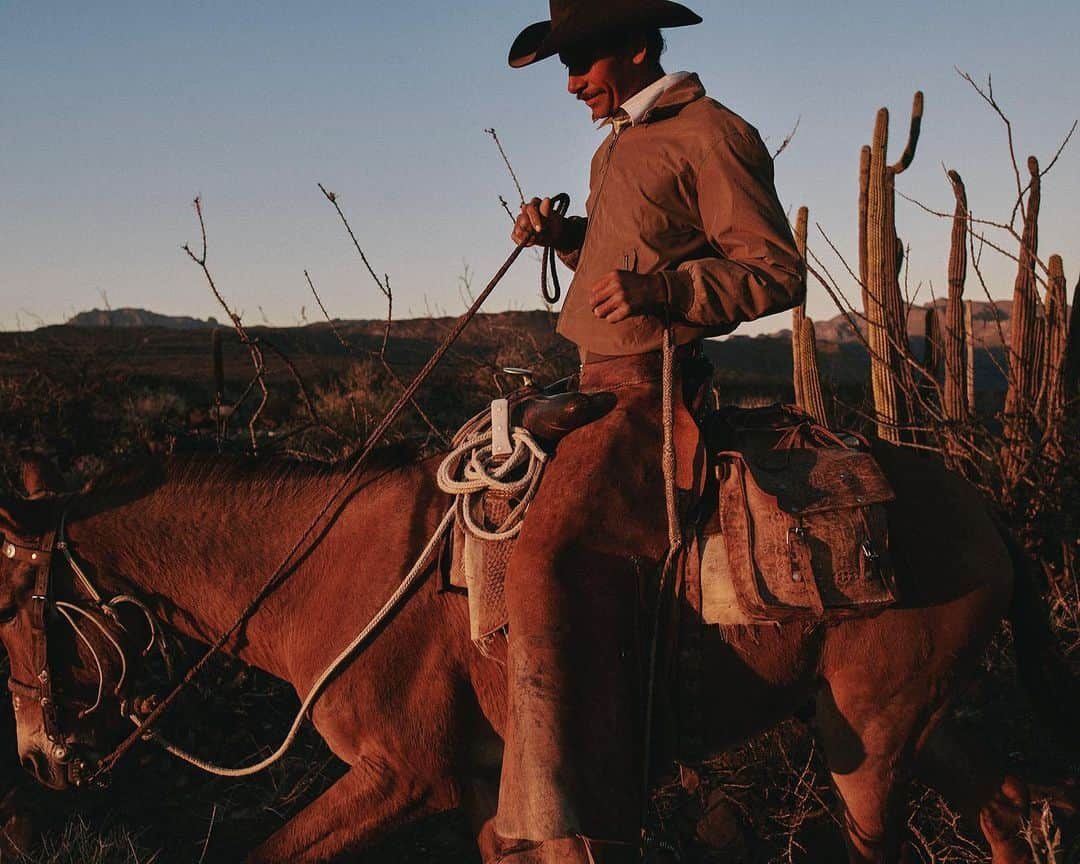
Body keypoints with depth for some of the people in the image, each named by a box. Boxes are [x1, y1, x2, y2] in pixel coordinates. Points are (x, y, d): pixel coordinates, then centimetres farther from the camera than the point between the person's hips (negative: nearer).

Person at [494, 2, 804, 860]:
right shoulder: (619, 145, 19)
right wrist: (566, 235, 13)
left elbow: (778, 272, -13)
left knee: (553, 554, -27)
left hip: (653, 390, -10)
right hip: (599, 382, 11)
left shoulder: (710, 135, -9)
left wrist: (658, 289, -27)